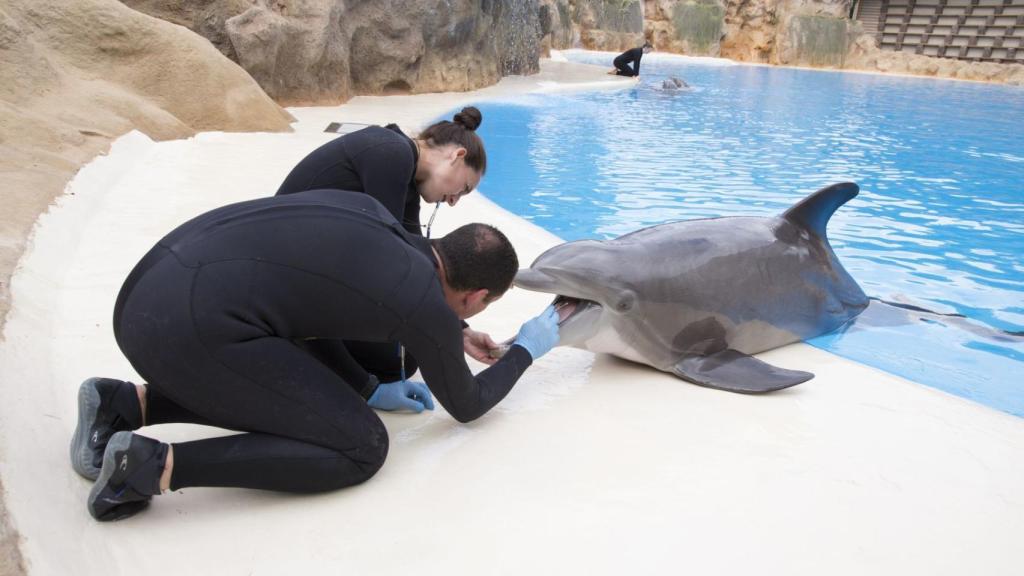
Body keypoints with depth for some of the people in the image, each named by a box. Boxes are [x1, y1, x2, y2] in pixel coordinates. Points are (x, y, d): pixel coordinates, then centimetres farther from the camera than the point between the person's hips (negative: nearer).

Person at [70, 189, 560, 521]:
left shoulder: (366, 211, 17)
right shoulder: (430, 312, -2)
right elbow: (466, 405, 18)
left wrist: (368, 389, 31)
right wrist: (526, 349, 34)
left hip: (145, 294, 9)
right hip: (194, 329, -9)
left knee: (295, 394, 28)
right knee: (360, 448, 1)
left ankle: (126, 403, 17)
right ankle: (157, 464, -6)